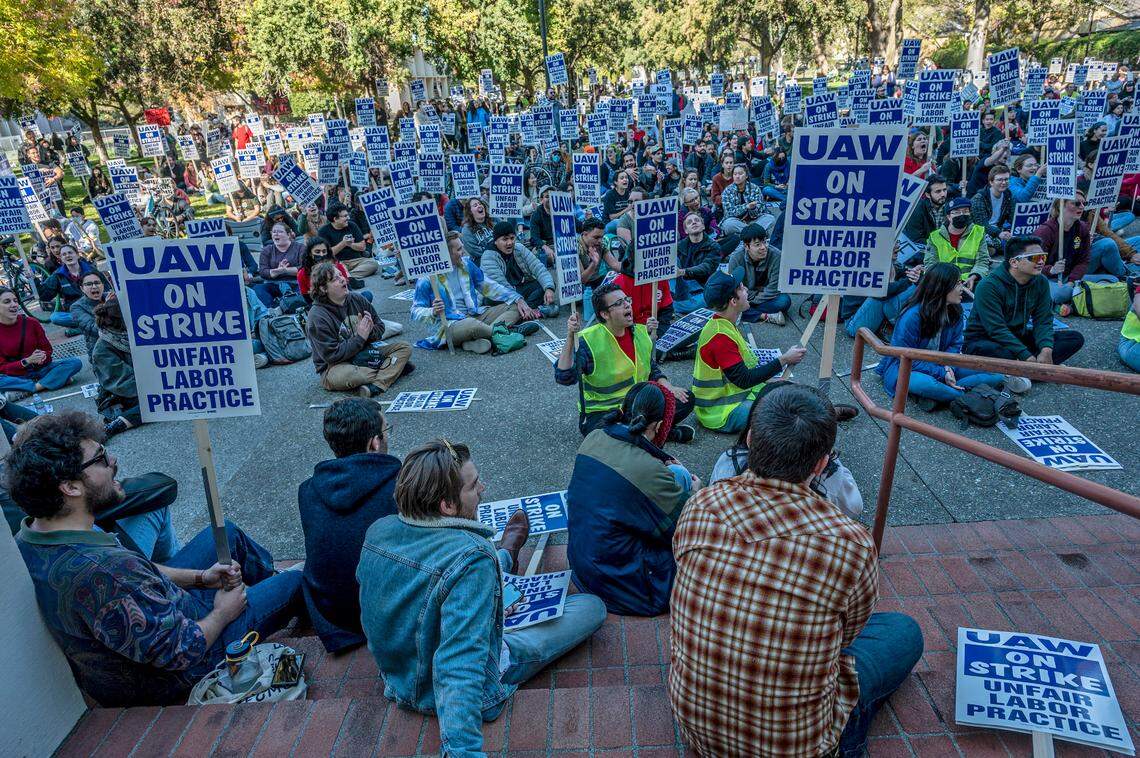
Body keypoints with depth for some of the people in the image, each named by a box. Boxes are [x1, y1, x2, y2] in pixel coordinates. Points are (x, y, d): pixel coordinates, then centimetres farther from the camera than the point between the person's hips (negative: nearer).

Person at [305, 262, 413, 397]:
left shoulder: (357, 299, 2)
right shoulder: (317, 317, -17)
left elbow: (380, 329, 10)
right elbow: (332, 355, -21)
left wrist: (370, 330, -15)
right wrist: (360, 337, -22)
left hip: (364, 353, 7)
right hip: (334, 367, -6)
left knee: (405, 348, -7)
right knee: (344, 376, -42)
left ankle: (376, 386, -30)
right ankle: (394, 369, -19)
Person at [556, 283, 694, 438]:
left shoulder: (641, 332, 1)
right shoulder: (588, 340, -19)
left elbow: (652, 368, 16)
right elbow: (564, 377, -29)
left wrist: (668, 387, -2)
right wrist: (570, 338, -37)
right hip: (602, 412, -5)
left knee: (686, 400, -4)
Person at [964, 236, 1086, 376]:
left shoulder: (1040, 282, 1)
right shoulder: (989, 286, -21)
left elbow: (1043, 320, -3)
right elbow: (997, 330, -25)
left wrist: (1046, 350, -23)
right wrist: (1028, 357, -29)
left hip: (1019, 336, 8)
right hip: (985, 340, -8)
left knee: (1075, 338, -8)